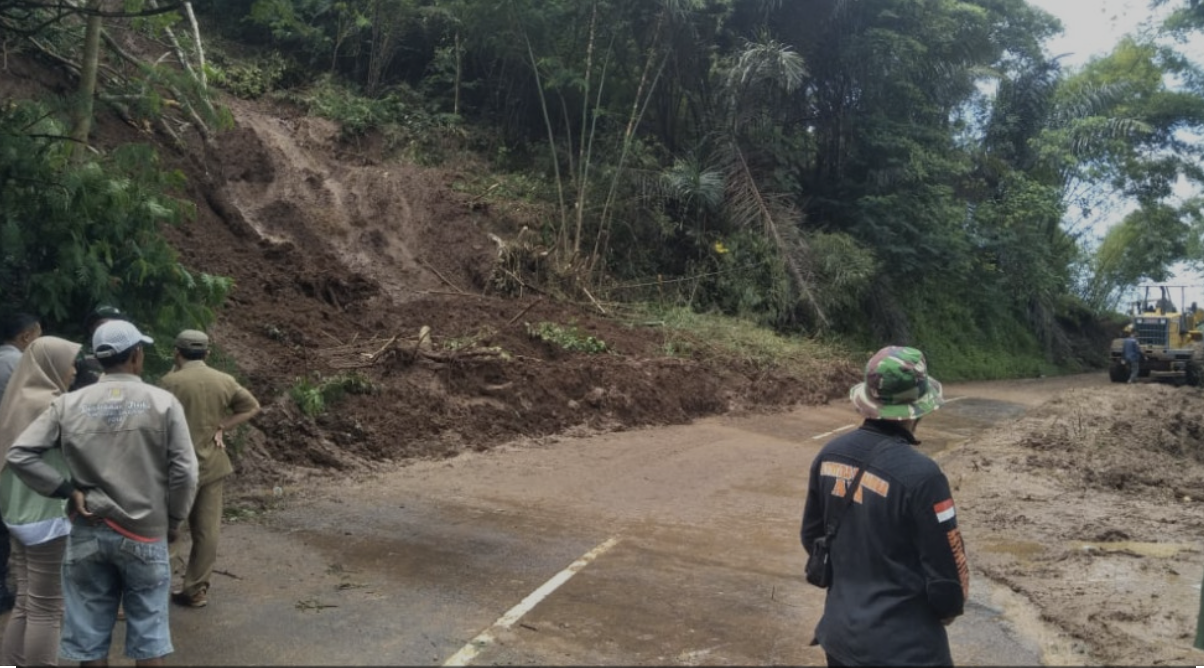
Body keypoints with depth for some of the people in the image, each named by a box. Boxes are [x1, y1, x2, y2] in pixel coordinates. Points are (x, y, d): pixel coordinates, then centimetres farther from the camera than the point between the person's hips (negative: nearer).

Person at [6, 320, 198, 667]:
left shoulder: (69, 404, -2)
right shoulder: (163, 402, -8)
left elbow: (19, 455, -6)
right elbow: (184, 471, -10)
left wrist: (69, 491, -2)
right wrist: (174, 521, 3)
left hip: (87, 533, 2)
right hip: (145, 533, -2)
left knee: (89, 632, 13)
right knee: (148, 632, 10)